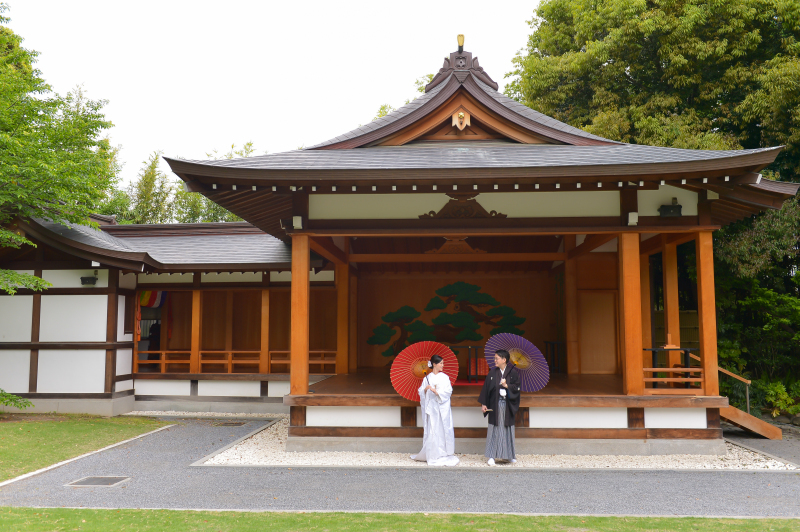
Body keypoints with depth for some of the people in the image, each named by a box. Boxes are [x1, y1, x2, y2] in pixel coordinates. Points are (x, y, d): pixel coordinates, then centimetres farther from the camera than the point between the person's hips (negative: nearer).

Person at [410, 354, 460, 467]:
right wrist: (426, 389, -14)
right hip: (431, 406, 0)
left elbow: (448, 391, -5)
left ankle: (444, 454, 6)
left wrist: (436, 391, -14)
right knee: (431, 430, 0)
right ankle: (433, 456, 8)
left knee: (443, 430, -3)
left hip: (442, 407, 0)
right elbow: (421, 392, 6)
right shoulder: (427, 378, 7)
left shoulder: (444, 377, 5)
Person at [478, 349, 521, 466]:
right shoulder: (493, 372, 2)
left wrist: (506, 385, -18)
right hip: (495, 405, 0)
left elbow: (517, 387, -3)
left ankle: (508, 455, 22)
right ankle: (492, 456, 7)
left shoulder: (513, 372, -2)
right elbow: (486, 388, 3)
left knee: (508, 428, 8)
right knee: (494, 429, 1)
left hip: (508, 405, 0)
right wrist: (483, 403, -1)